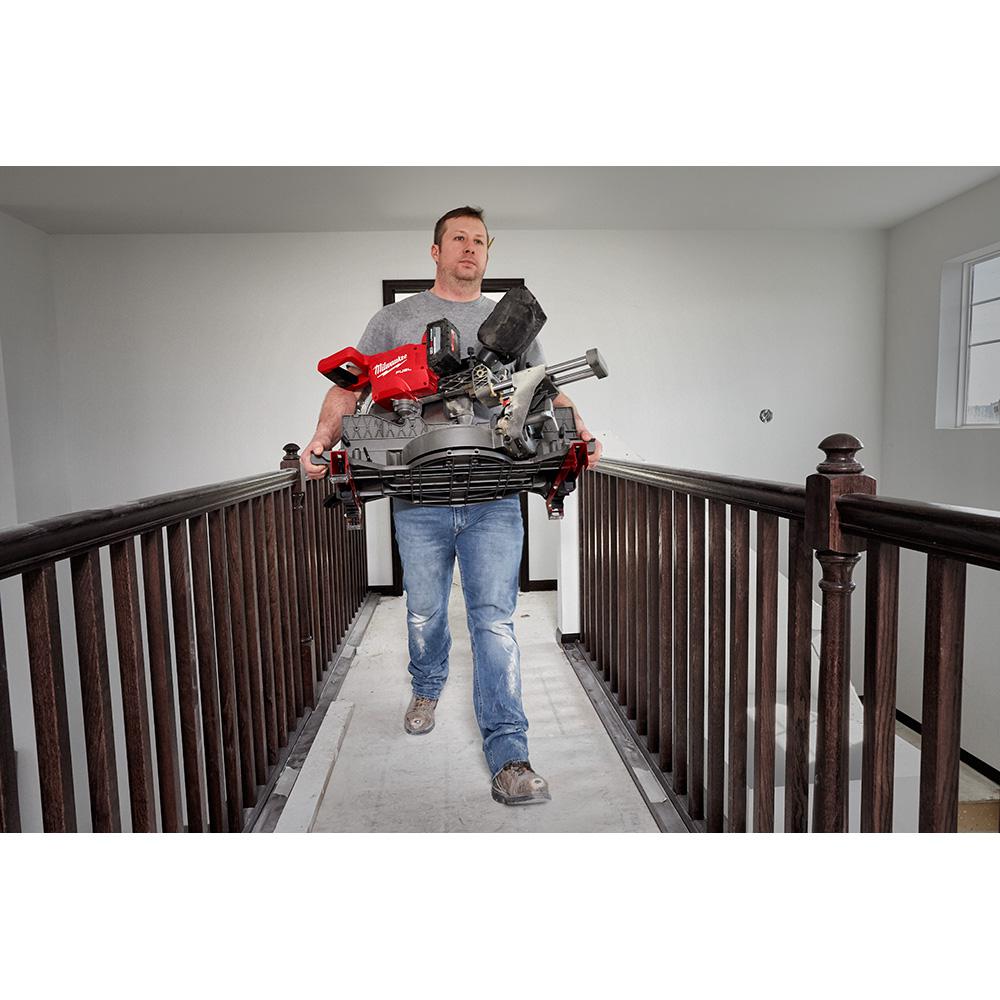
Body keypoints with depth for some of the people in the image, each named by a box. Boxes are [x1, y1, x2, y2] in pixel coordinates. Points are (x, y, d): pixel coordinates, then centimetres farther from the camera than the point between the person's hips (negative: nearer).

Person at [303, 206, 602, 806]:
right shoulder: (396, 320, 14)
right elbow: (349, 385, 9)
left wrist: (578, 430, -4)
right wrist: (324, 438, -9)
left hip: (494, 497, 0)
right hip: (420, 498, 1)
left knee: (495, 621, -7)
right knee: (425, 614, 14)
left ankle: (509, 759, -3)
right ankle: (428, 690, 44)